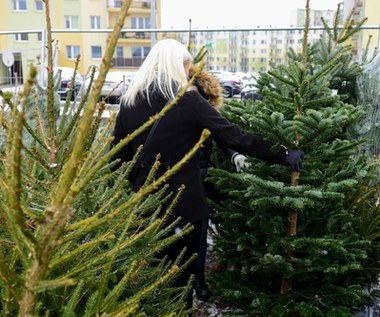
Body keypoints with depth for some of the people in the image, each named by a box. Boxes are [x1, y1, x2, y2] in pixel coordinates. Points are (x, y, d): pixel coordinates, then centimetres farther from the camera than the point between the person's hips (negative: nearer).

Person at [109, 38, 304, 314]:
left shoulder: (129, 101, 0)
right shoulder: (188, 100, -12)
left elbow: (118, 155, 4)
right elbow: (234, 137, -12)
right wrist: (283, 155, -3)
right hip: (183, 205, -4)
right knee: (180, 276, 16)